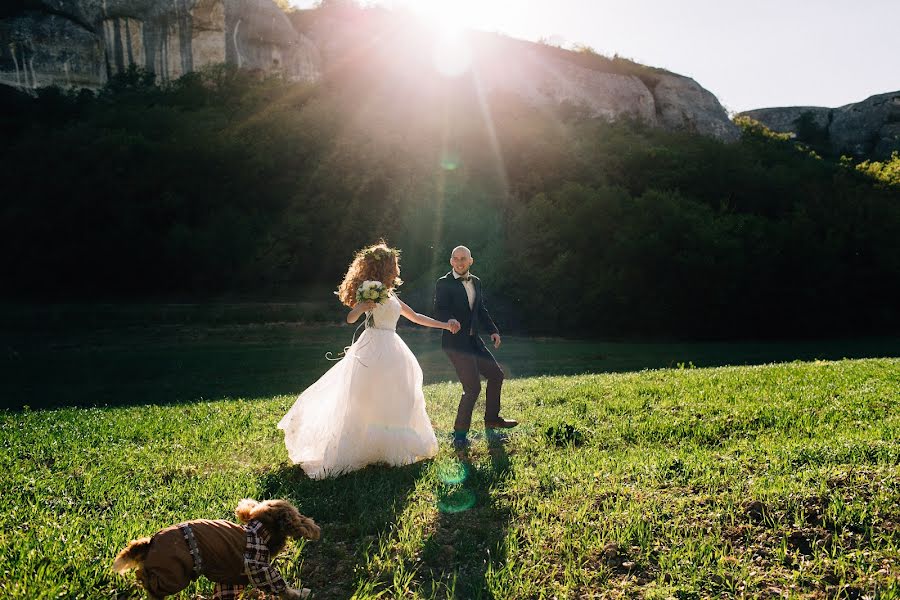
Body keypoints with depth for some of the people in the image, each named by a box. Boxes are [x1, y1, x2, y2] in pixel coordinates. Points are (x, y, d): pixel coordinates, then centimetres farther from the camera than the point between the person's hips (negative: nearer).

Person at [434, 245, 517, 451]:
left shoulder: (476, 282, 13)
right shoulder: (444, 284, -8)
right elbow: (439, 311, -19)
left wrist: (493, 330, 10)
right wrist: (450, 321, -40)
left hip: (474, 341, 8)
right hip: (456, 343, -8)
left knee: (496, 375, 15)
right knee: (473, 387, -11)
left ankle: (491, 419, 33)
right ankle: (460, 433, 3)